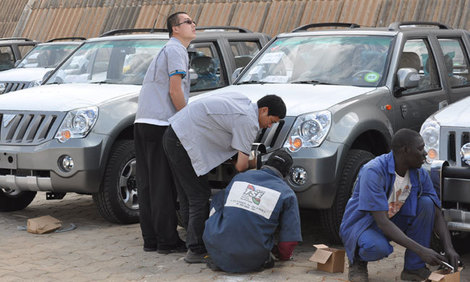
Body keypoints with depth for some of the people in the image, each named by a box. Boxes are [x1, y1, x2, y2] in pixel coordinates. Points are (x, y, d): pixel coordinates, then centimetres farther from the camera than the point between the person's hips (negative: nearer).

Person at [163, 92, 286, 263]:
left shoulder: (240, 99, 13)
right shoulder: (248, 121, -14)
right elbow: (241, 166, -13)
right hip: (184, 142, -10)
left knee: (187, 197, 14)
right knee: (199, 198, -6)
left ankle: (194, 244, 20)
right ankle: (196, 251, -4)